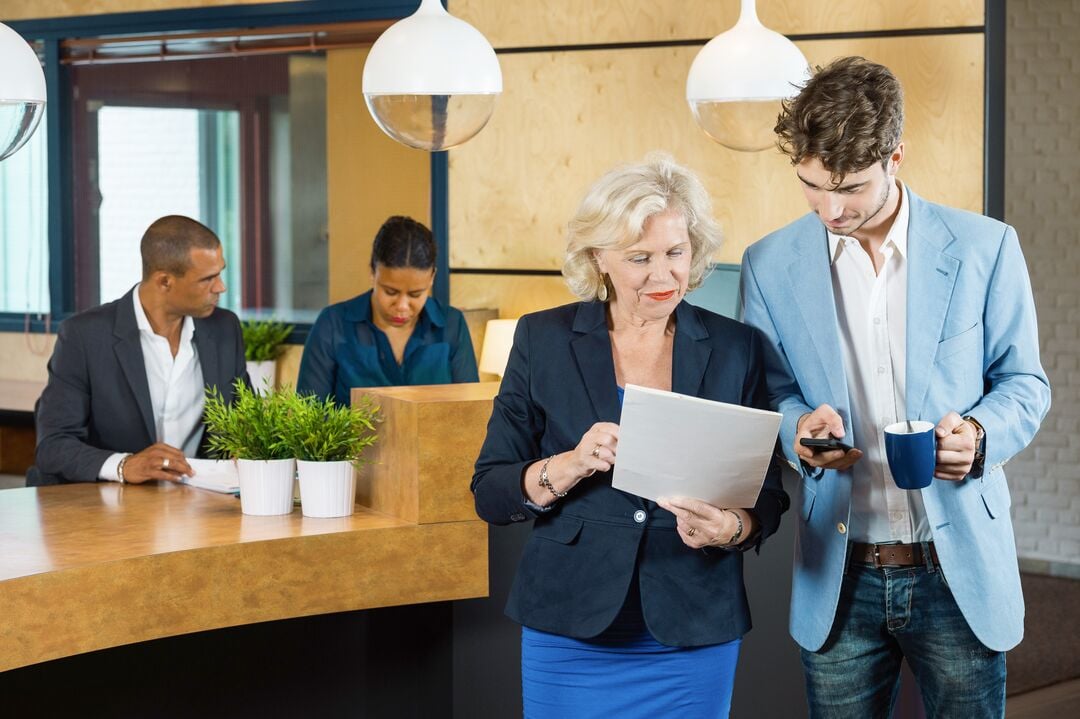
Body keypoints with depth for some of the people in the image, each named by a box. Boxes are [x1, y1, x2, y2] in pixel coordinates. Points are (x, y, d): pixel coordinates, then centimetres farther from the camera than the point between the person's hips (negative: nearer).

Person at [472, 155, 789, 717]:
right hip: (571, 634, -1)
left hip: (695, 639, 1)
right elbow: (490, 492, -1)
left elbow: (769, 495, 4)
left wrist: (733, 528, -18)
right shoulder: (544, 339, 1)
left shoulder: (735, 348, 2)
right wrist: (570, 466, -19)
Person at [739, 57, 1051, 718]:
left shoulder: (984, 248, -3)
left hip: (961, 569, -1)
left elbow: (1023, 381, 5)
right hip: (840, 580, 1)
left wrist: (981, 433, -18)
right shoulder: (771, 265, 1)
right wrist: (799, 424, -14)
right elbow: (769, 390, 10)